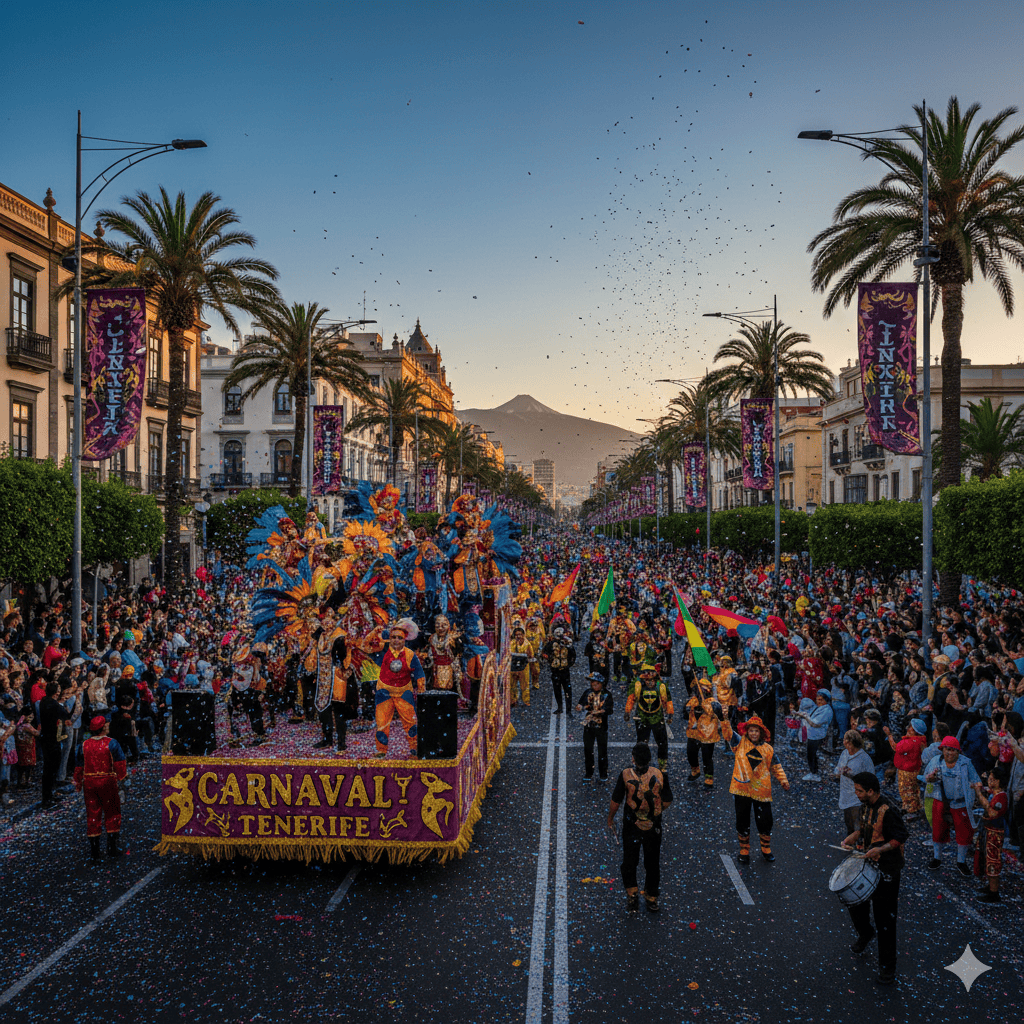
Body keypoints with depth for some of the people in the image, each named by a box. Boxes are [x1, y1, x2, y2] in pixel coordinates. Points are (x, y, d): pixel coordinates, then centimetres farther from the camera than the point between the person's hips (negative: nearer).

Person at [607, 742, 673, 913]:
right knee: (652, 862, 15)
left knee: (629, 860, 15)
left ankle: (632, 892, 7)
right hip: (654, 826, 2)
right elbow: (667, 801, 0)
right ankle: (651, 897, 24)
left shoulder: (626, 775, -15)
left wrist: (610, 819, 7)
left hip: (631, 825, -2)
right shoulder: (660, 775, -10)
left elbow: (616, 801, -8)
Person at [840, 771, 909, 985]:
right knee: (855, 902, 19)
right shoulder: (865, 806, 2)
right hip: (867, 864, 8)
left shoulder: (888, 811, -24)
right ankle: (865, 932, 51)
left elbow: (901, 837, -19)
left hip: (886, 871, -8)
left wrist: (880, 849, -29)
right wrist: (853, 837, -1)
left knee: (884, 919, 0)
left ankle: (887, 966, 13)